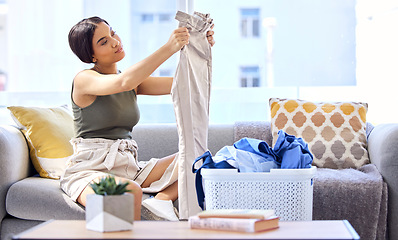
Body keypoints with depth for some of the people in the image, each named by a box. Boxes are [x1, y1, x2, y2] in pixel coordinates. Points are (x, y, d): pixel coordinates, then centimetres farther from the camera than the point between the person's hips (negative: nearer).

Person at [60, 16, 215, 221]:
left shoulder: (134, 82, 14)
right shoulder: (84, 80, -7)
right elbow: (123, 82, -27)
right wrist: (168, 48, -32)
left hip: (127, 168, 7)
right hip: (88, 171, -7)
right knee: (131, 192, -41)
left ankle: (157, 203, -26)